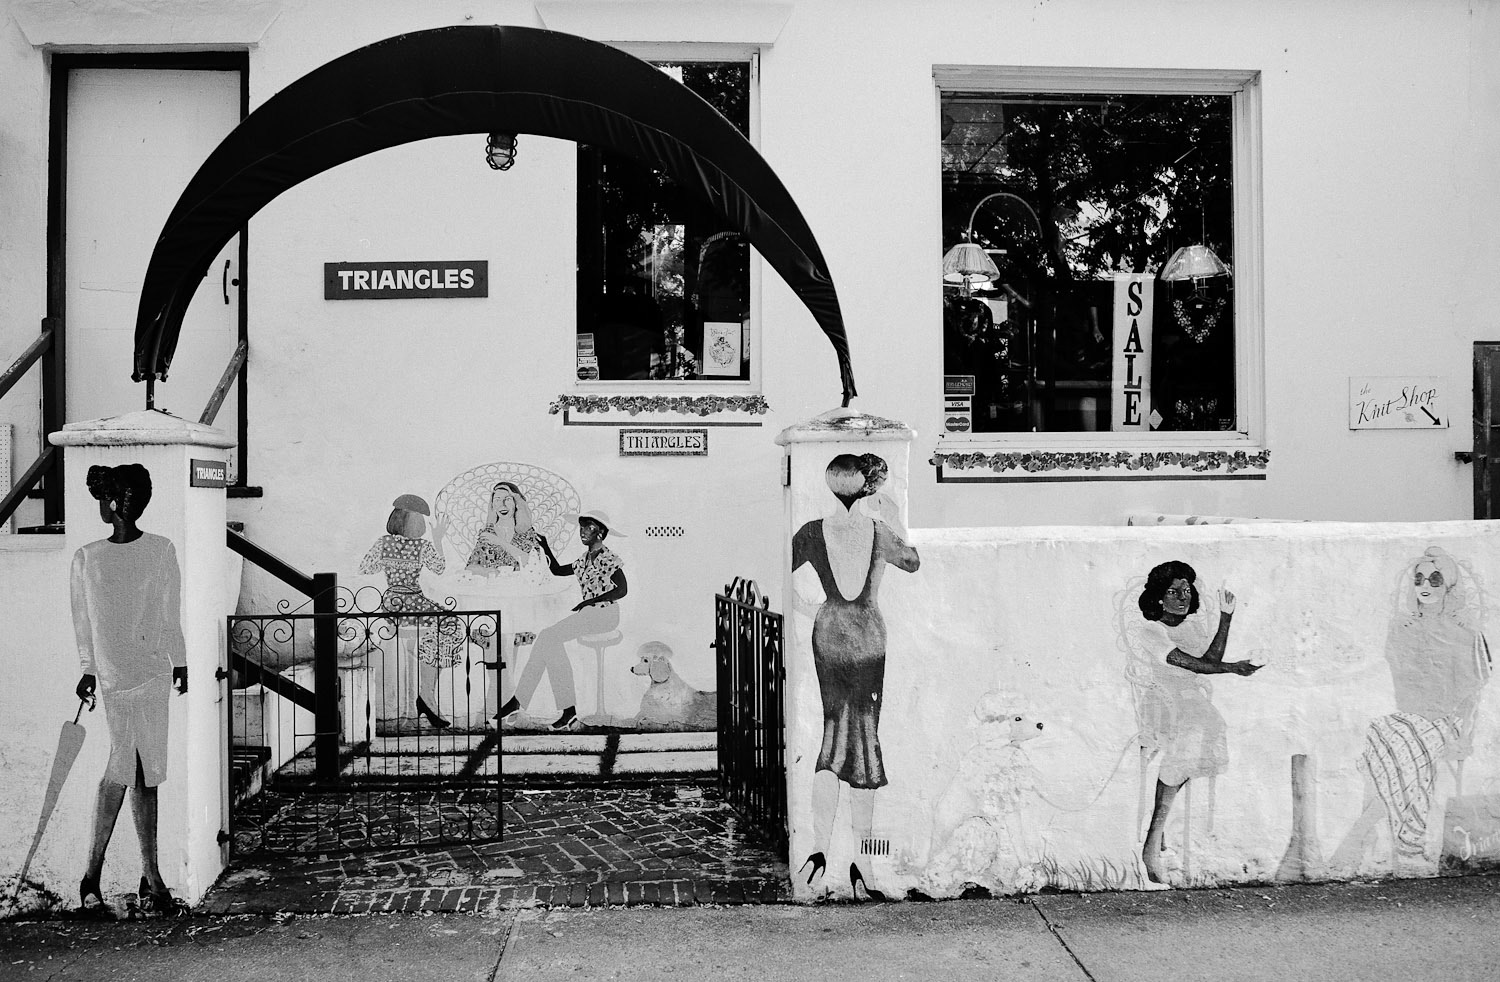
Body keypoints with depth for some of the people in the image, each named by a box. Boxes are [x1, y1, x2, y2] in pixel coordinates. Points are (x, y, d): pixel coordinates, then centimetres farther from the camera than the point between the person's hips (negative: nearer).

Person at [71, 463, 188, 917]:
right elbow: (82, 620, 9)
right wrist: (88, 669, 6)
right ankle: (91, 875, 1)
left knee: (147, 775, 7)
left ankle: (151, 879, 13)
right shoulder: (86, 558, 5)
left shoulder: (162, 550, 5)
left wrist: (179, 662, 11)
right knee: (123, 765, -11)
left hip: (155, 673, 1)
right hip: (113, 673, -1)